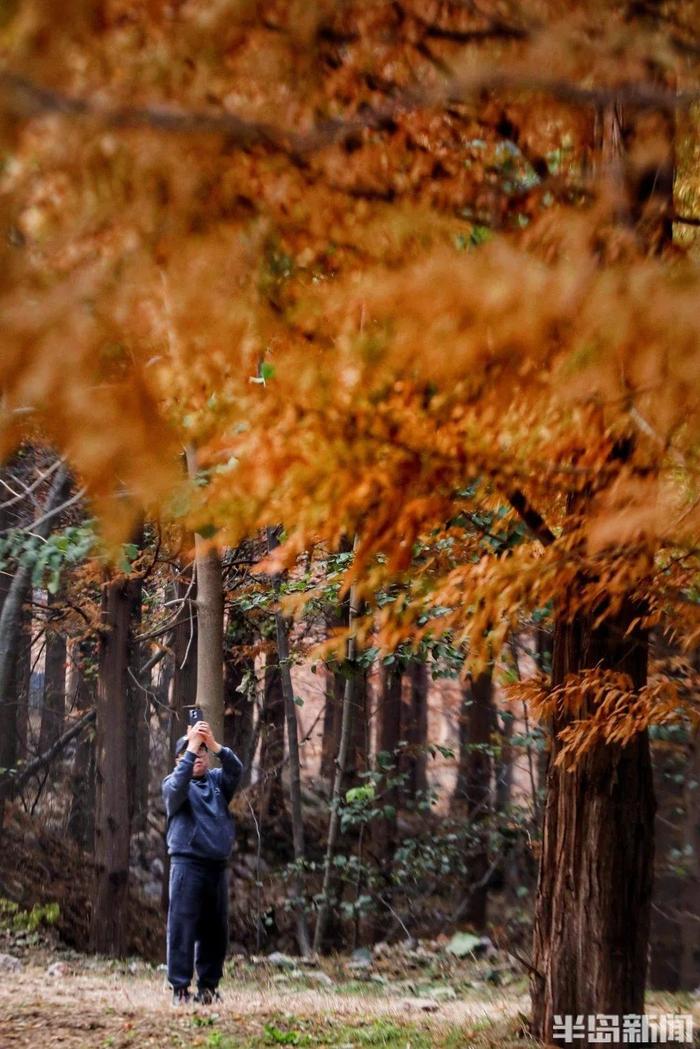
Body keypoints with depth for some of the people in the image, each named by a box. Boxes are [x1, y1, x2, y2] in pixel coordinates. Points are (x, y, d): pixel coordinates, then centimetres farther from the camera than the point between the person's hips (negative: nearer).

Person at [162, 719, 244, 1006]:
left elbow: (236, 770, -5)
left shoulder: (217, 781, 14)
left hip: (217, 864, 4)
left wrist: (213, 744, -18)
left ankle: (208, 985, 14)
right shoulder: (173, 784, 5)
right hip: (188, 864, -4)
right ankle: (180, 987, -6)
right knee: (183, 925, -8)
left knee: (215, 928, 7)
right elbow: (178, 784, -19)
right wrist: (192, 745, -21)